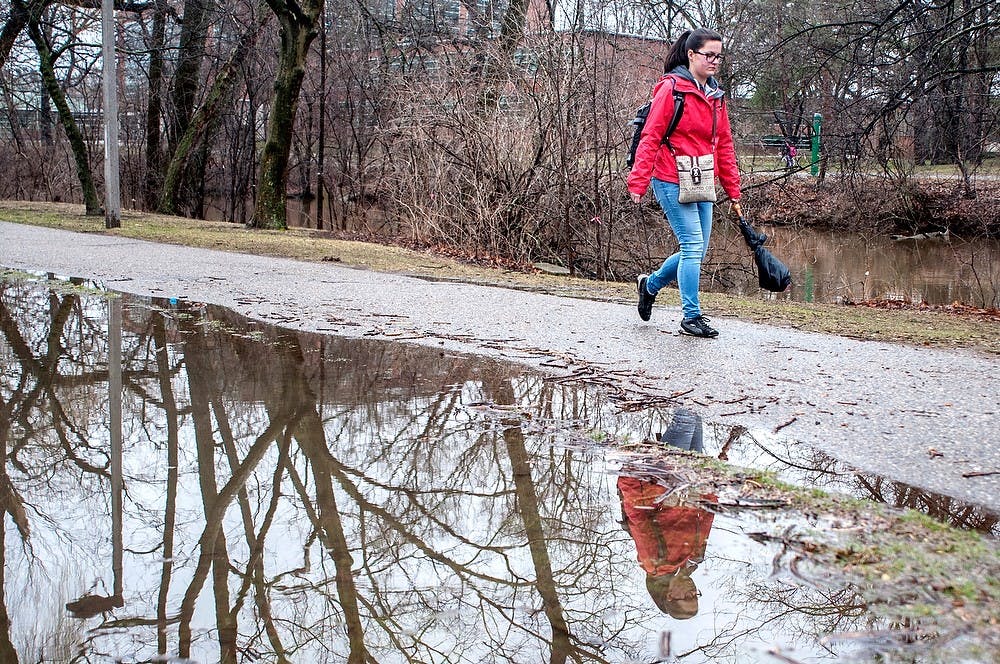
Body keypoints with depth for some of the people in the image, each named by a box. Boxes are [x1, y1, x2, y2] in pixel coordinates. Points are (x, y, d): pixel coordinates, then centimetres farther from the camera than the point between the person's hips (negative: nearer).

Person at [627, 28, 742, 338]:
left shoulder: (715, 94, 12)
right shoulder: (671, 89, -10)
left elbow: (724, 144, 16)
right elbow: (651, 138, -12)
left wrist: (733, 190, 15)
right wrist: (638, 183, -17)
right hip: (672, 182, -8)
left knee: (696, 249, 10)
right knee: (693, 247, -8)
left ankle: (651, 284, 34)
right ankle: (692, 317, 2)